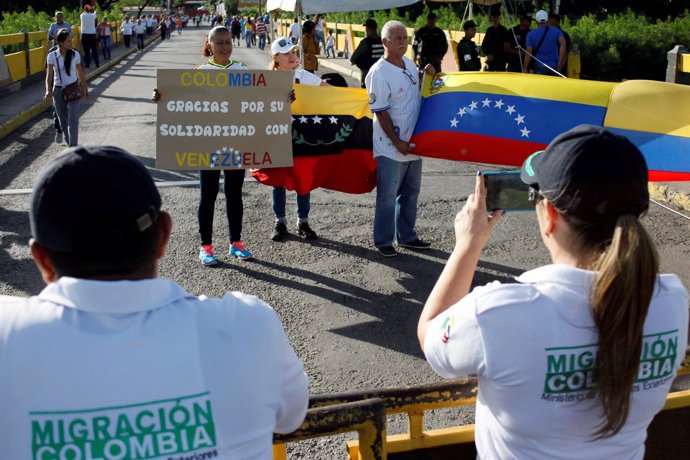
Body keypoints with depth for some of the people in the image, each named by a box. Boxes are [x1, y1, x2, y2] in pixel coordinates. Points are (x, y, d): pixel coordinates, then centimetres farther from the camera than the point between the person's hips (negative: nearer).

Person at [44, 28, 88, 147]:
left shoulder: (75, 55, -4)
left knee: (73, 120, -11)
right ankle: (69, 143, 28)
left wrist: (85, 89, 12)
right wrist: (48, 91, -21)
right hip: (58, 90, 1)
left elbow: (80, 73, 7)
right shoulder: (52, 56, -8)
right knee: (63, 120, 11)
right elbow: (49, 75, -8)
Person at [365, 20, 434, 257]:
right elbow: (380, 112, -18)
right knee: (388, 197, 3)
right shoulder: (379, 73, -18)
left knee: (410, 193, 18)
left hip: (413, 143, 8)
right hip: (391, 148, -8)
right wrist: (397, 142, -18)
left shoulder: (409, 62, 5)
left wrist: (425, 75, 4)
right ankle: (383, 241, 18)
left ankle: (406, 236, 32)